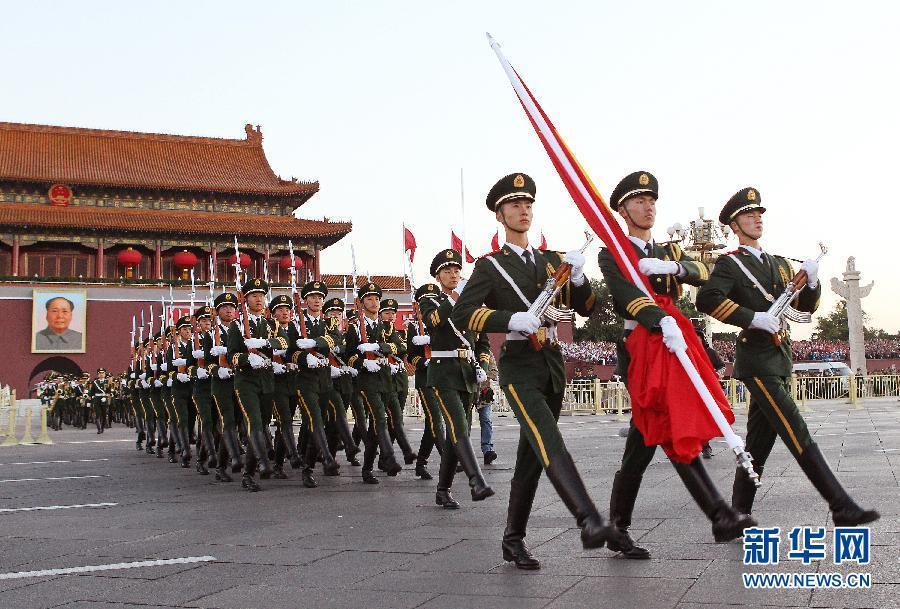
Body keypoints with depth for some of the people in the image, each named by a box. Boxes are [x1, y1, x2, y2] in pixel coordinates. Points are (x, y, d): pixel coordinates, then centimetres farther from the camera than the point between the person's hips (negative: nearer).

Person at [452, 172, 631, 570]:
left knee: (531, 456, 9)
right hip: (519, 367, -6)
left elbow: (586, 308, 11)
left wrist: (577, 276, -9)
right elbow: (461, 315, -11)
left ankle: (513, 540, 17)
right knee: (550, 445, -23)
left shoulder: (551, 261, 16)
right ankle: (590, 523, -36)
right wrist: (511, 319, -24)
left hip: (553, 365, 6)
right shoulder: (490, 266, 1)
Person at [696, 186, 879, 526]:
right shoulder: (730, 263, -2)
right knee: (798, 435, -11)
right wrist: (754, 317, -22)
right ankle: (842, 508, -11)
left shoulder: (778, 264, 21)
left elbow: (806, 306, 19)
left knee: (759, 441, 9)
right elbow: (707, 299, -19)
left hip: (780, 360, 8)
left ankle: (739, 514, 17)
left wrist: (812, 281, -1)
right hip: (757, 361, -8)